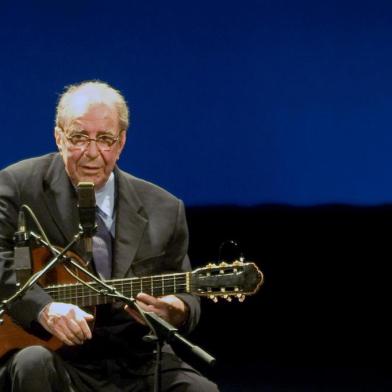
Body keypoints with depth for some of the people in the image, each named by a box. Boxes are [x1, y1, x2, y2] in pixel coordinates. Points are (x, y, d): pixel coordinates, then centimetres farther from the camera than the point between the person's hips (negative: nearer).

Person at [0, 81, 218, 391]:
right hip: (63, 360, -2)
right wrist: (44, 307, -29)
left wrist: (176, 311, -12)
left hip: (138, 364, 2)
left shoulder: (164, 210, 9)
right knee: (33, 363, -35)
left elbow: (186, 297, 14)